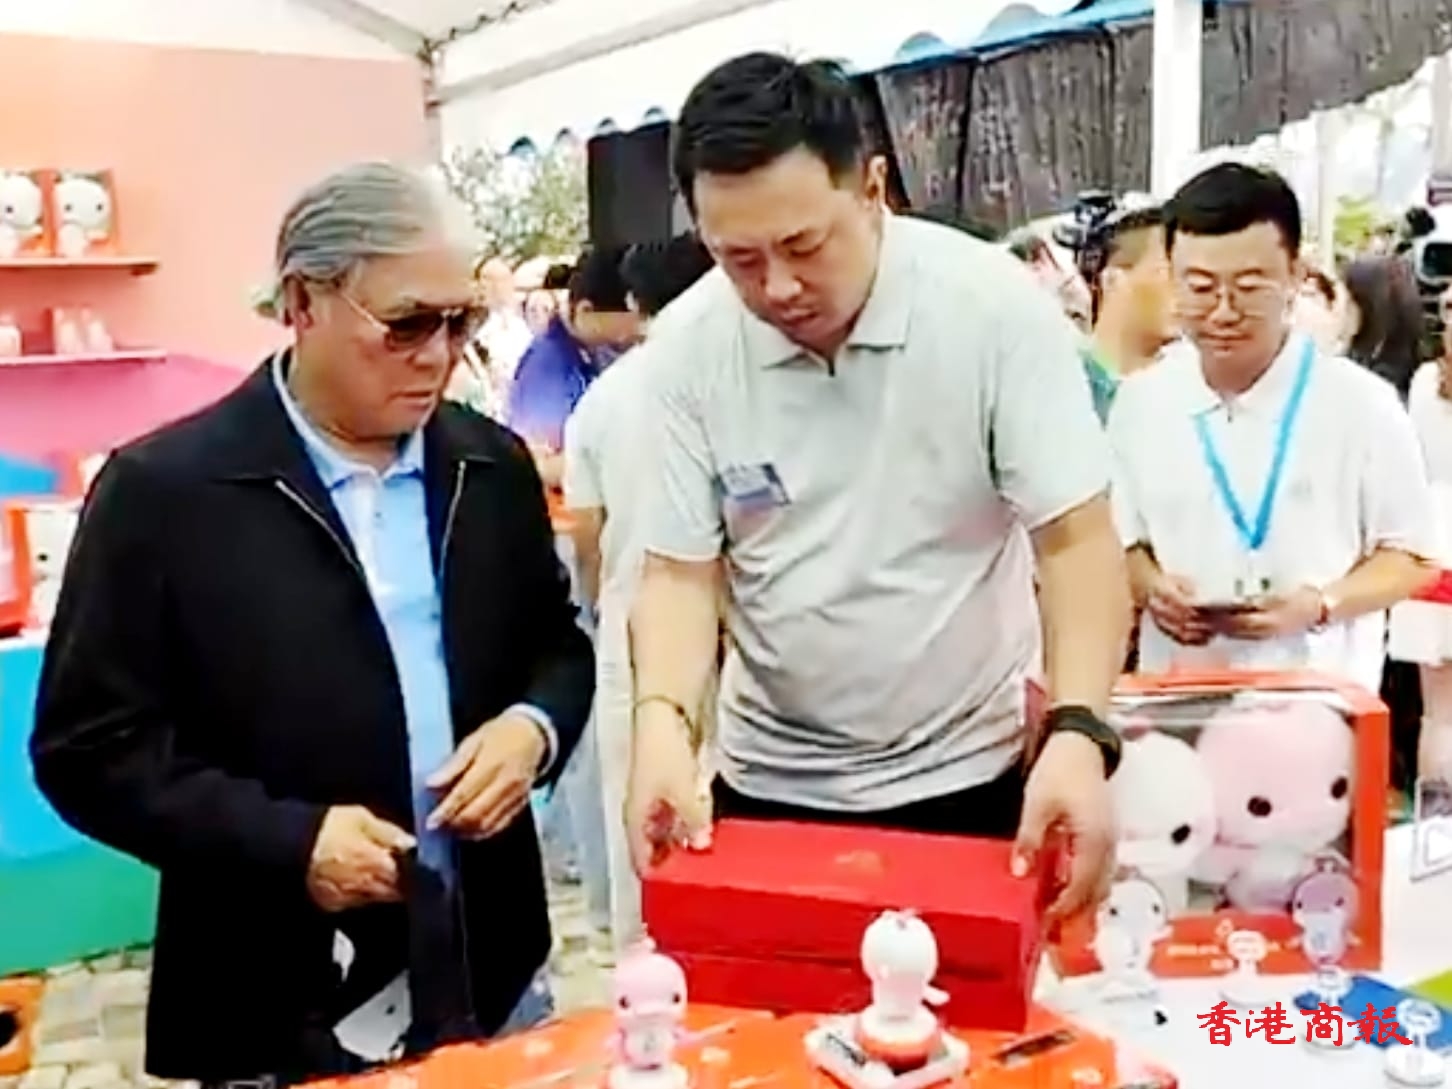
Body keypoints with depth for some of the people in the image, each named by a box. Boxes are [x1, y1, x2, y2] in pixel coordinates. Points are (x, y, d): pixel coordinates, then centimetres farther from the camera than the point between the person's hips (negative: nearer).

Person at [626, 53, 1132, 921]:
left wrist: (1078, 734, -29)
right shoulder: (689, 344, -10)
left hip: (965, 777, -1)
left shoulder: (998, 306, -16)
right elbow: (681, 570, -5)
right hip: (771, 782, 2)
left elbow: (1077, 541, -14)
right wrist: (665, 723, -24)